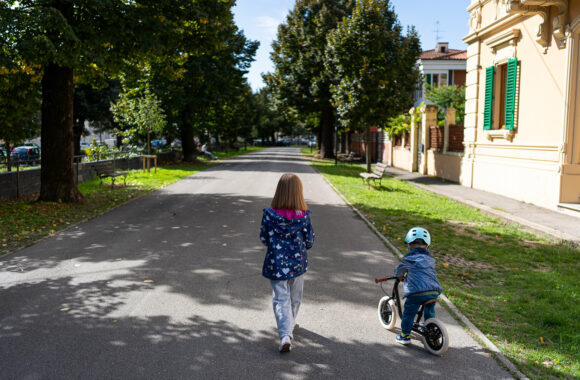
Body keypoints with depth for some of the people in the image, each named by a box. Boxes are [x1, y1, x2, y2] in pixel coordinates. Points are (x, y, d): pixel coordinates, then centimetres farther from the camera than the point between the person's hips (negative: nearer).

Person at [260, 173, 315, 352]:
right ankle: (291, 323, 44)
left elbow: (264, 239, -4)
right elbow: (309, 242, -4)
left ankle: (285, 335, -9)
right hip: (298, 263, 1)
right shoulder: (303, 216, -14)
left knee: (281, 299, 5)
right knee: (295, 297, 23)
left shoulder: (269, 215, -15)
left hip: (276, 264, -1)